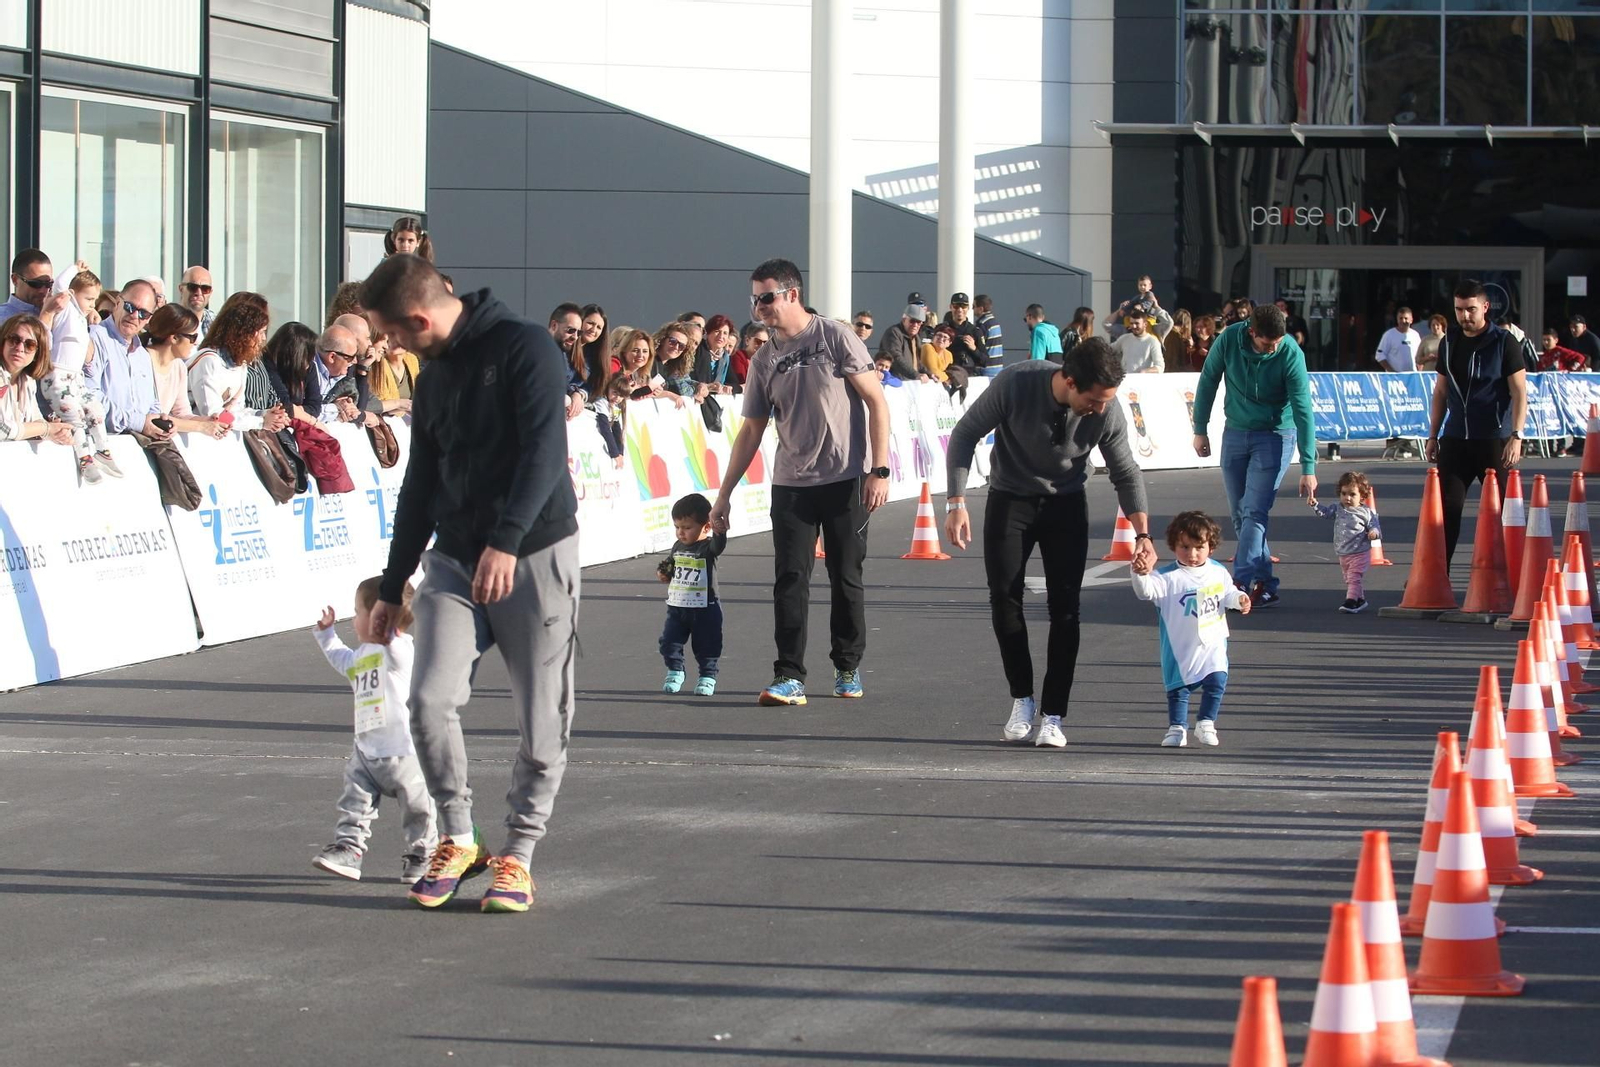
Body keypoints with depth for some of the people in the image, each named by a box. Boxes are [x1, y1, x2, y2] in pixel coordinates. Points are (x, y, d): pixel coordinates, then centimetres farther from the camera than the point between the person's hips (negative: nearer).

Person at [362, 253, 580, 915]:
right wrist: (392, 587, 26)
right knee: (430, 700, -11)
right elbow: (420, 486, 23)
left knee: (541, 723, -2)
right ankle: (457, 841, 5)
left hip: (536, 557, -6)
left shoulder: (524, 348, -10)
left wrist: (505, 542, -32)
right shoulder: (434, 377, 15)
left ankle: (518, 854, 14)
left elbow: (545, 450, -21)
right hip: (454, 562, 6)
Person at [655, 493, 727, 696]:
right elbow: (670, 566, 23)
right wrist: (663, 573, 1)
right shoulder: (677, 547, 6)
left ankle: (707, 677, 19)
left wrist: (719, 529, -56)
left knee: (706, 647, 5)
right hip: (676, 606, 5)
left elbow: (719, 544, -36)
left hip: (704, 609, -5)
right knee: (669, 642, 3)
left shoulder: (707, 547, -13)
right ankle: (675, 672, 19)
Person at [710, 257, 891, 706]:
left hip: (846, 480, -4)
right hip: (791, 484, 4)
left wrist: (879, 470, -12)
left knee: (846, 577, 4)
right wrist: (724, 494, 10)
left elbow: (877, 402, -6)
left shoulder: (835, 337, -5)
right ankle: (789, 677, -6)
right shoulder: (764, 360, 8)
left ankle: (848, 669, 18)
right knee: (790, 579, -5)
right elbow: (752, 430, 13)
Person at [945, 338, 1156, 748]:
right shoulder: (1014, 384, -29)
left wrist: (1142, 533, -16)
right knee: (1004, 598, -5)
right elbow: (965, 435, -16)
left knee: (1065, 607, -6)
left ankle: (1052, 716, -1)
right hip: (1010, 499, -1)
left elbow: (1126, 473, -7)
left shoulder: (1107, 411, -23)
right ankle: (1022, 700, 12)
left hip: (1066, 503, 1)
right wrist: (957, 502, -20)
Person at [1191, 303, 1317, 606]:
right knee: (1239, 514, 6)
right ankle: (1263, 585, 14)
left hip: (1275, 436, -4)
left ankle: (1245, 581, -18)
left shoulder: (1290, 354, -22)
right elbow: (1208, 382, 1)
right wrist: (1200, 430, 4)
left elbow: (1303, 410, -21)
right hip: (1235, 433, 4)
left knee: (1254, 512, -14)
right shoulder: (1229, 339, -15)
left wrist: (1308, 468, -22)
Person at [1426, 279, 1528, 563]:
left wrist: (1516, 436, -17)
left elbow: (1519, 393, -8)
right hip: (1456, 440, 4)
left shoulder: (1505, 343, -5)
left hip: (1495, 441, -4)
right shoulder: (1449, 343, 10)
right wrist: (1433, 436, 15)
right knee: (1446, 506, 0)